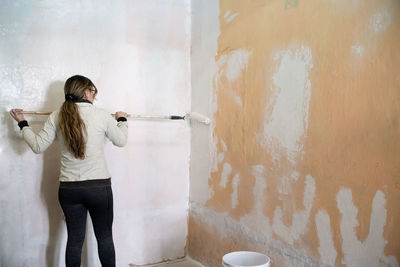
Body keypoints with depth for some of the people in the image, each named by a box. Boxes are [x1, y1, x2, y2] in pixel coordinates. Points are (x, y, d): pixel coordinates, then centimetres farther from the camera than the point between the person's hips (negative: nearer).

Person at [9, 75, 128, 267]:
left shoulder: (56, 118, -2)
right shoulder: (102, 116, -8)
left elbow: (38, 146, 2)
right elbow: (121, 141, 4)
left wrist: (23, 124, 17)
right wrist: (122, 120, 24)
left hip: (68, 188, 3)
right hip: (99, 186, -3)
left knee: (74, 239, 14)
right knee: (105, 238, 12)